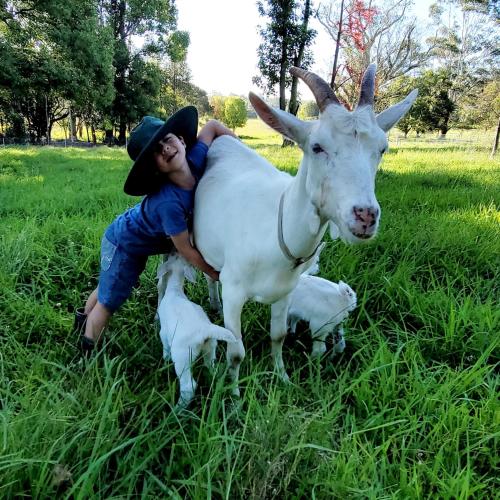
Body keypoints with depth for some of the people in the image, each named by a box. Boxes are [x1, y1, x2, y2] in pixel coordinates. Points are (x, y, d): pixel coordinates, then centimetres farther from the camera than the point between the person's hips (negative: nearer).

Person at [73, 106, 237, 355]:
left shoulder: (195, 160, -24)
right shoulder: (167, 201, -41)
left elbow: (213, 125, -6)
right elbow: (185, 249, -29)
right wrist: (214, 273, -16)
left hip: (132, 234, 7)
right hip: (124, 246, -7)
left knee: (108, 288, 29)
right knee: (109, 302, 9)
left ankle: (83, 319, 54)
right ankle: (87, 353, 31)